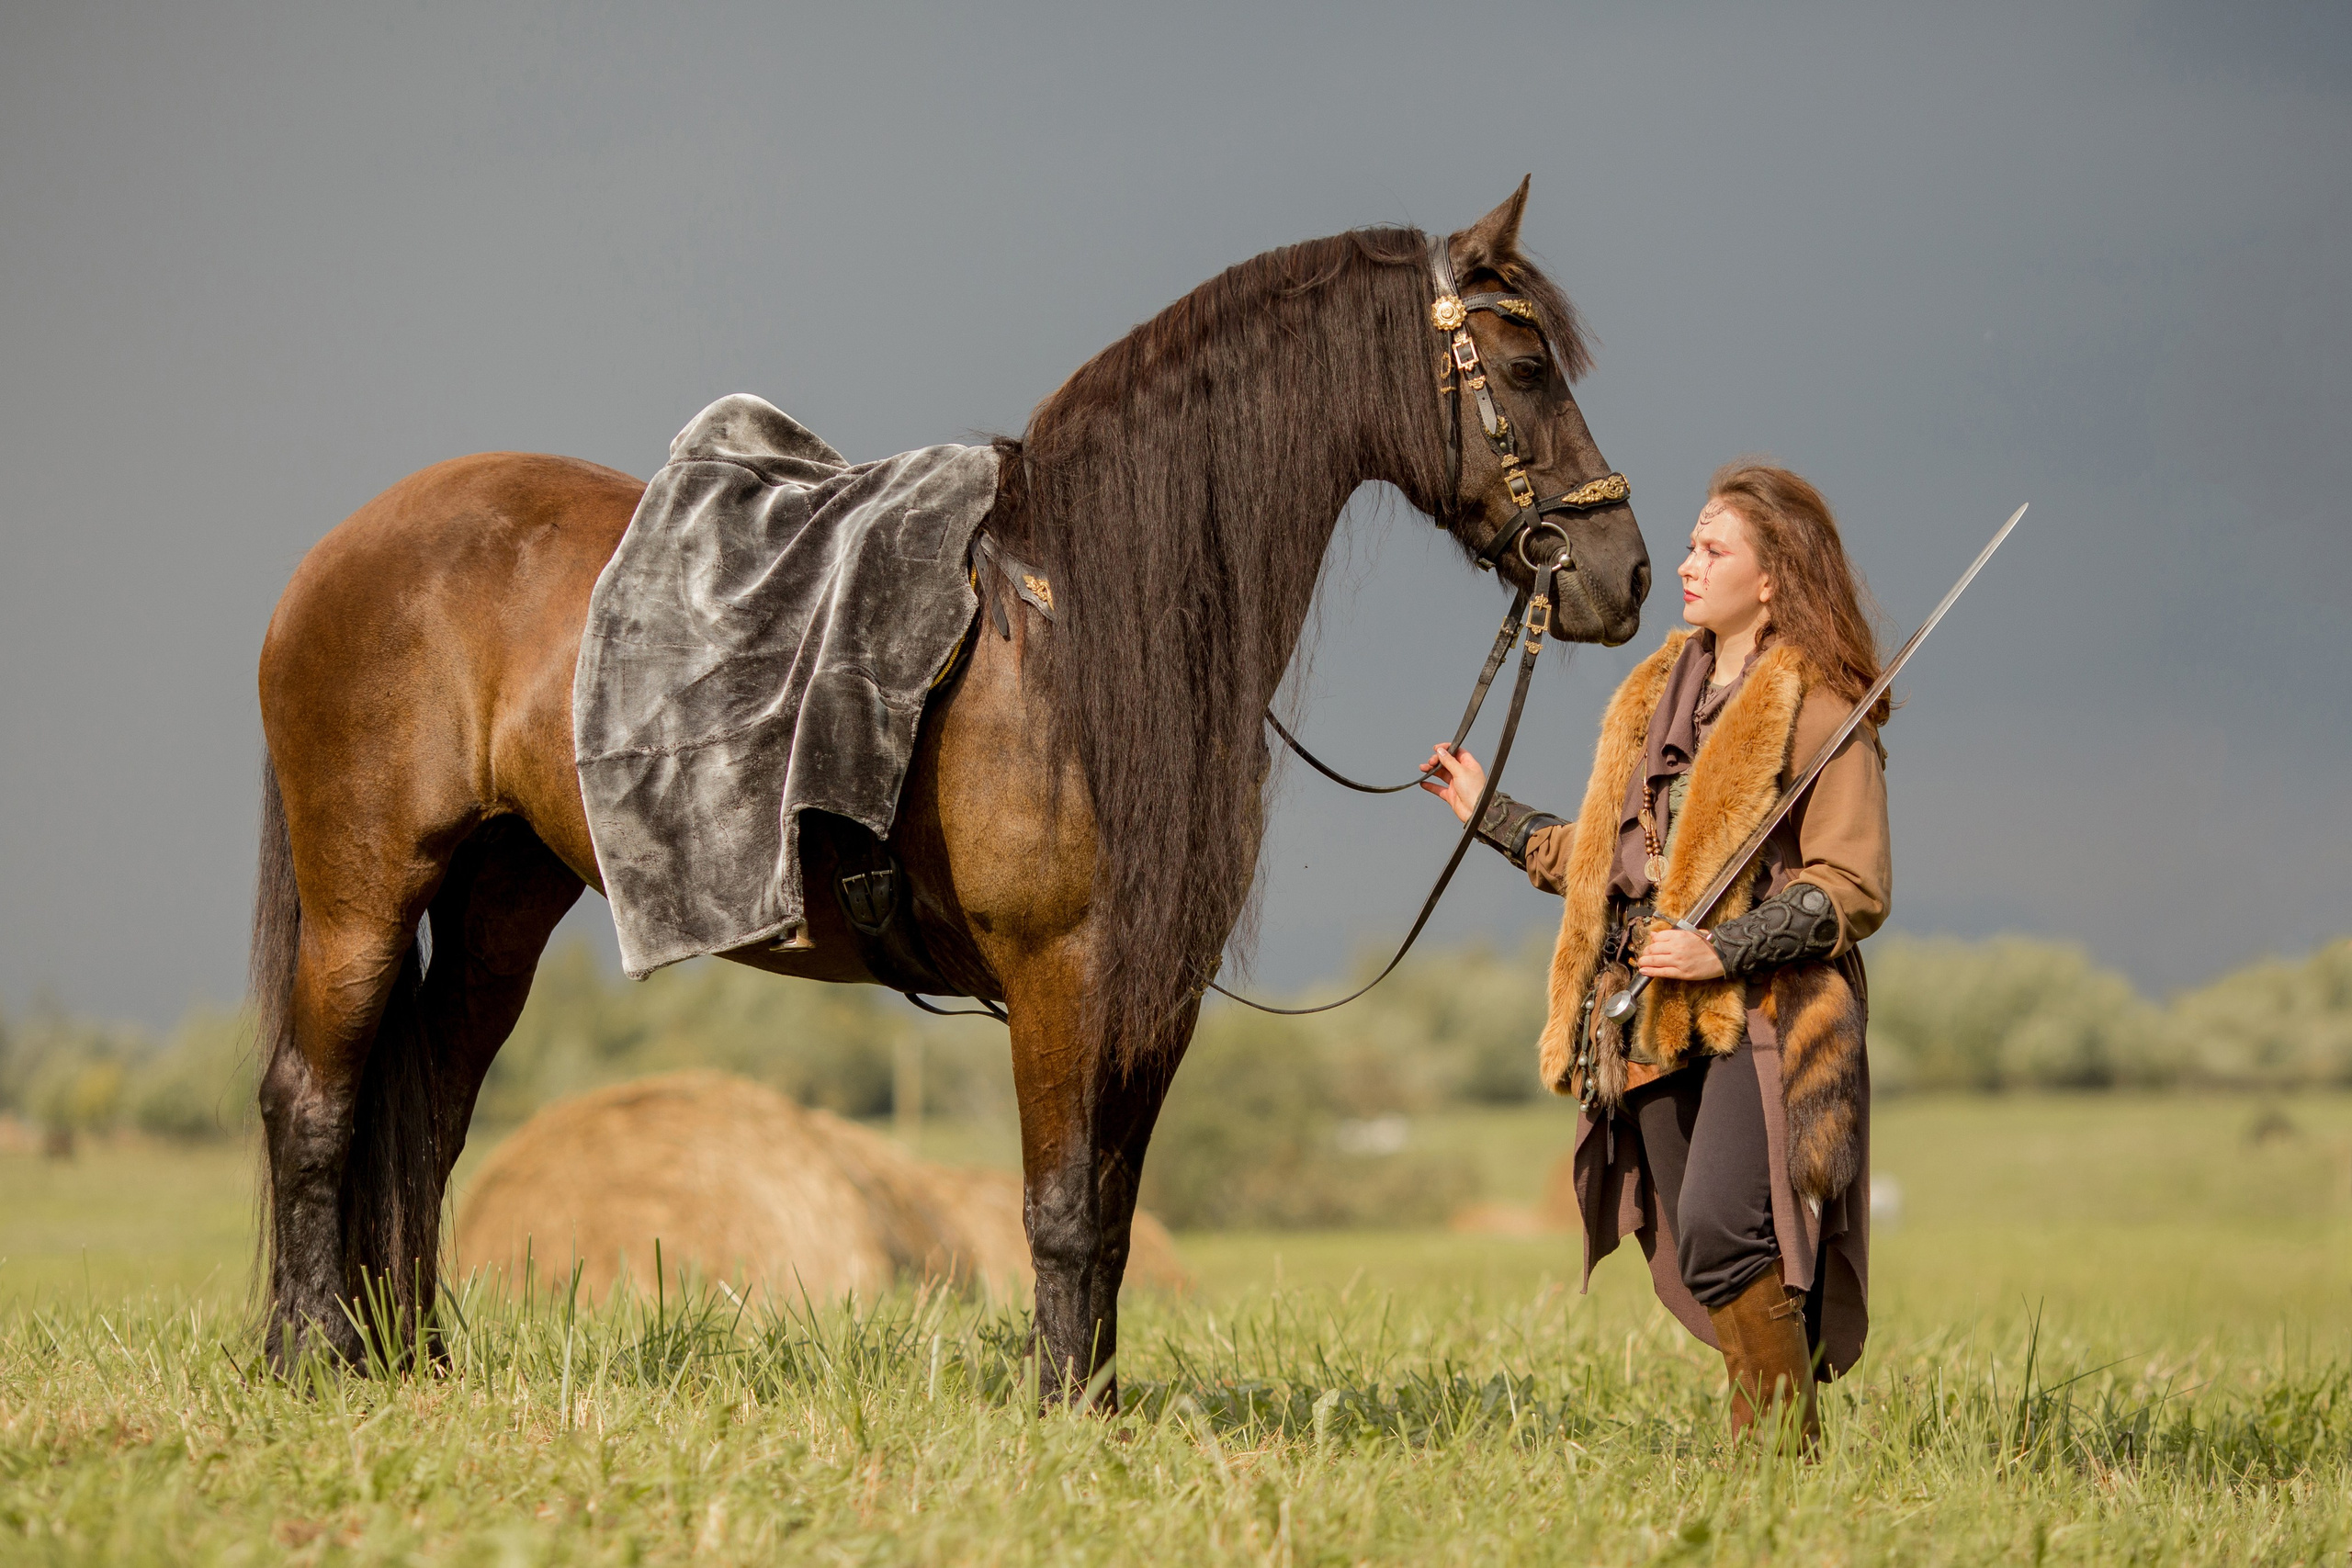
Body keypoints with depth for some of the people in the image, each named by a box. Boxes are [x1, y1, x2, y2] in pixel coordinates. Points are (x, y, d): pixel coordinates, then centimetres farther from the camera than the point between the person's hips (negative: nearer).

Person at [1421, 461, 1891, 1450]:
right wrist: (1494, 817, 28)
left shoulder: (1820, 711, -5)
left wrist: (1725, 950, -20)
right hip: (1657, 1025, 7)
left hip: (1761, 1018, -7)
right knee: (1695, 1259, 5)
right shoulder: (1657, 694, 19)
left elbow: (1853, 889, -11)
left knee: (1719, 1232, -21)